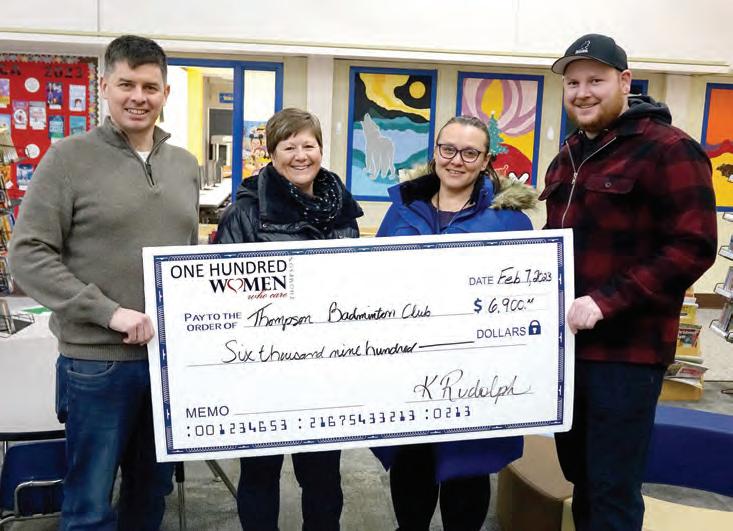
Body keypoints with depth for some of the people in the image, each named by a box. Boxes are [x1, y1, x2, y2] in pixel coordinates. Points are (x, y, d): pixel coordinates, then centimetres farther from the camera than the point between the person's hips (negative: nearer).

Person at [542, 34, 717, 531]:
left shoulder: (668, 150, -11)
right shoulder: (569, 157, 15)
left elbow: (693, 248, -18)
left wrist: (605, 302, -23)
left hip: (626, 350, -7)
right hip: (567, 343, 8)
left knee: (613, 489, 1)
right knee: (579, 474, 20)